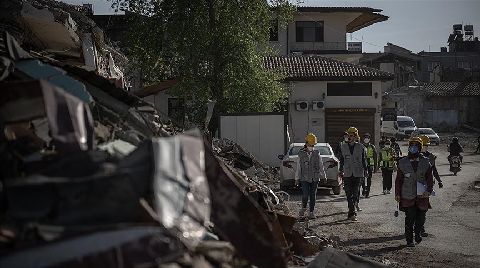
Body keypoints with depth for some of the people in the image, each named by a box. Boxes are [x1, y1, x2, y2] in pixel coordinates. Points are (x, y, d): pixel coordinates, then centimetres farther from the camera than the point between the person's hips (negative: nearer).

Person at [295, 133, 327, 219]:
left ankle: (311, 212, 14)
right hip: (304, 178, -2)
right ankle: (303, 208, 15)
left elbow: (321, 165, 11)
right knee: (305, 195, -11)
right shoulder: (301, 154, 2)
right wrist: (297, 178, 2)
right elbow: (298, 167, 3)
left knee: (313, 195, 5)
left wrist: (323, 176, 10)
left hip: (315, 178, 2)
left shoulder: (317, 153, 5)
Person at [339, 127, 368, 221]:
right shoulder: (343, 147, 6)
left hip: (358, 174, -1)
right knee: (349, 194, -4)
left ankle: (351, 212, 8)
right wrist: (341, 171, 11)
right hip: (347, 173, 1)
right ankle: (352, 212, -2)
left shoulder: (361, 147, 1)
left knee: (355, 193, 0)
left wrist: (365, 171, 7)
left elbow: (364, 160, 8)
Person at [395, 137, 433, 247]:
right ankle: (409, 240, 10)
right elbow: (399, 179, 4)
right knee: (409, 219, -2)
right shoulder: (403, 162, 1)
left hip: (422, 196, 1)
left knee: (421, 217, 5)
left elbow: (429, 178, 4)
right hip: (408, 196, -1)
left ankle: (417, 233, 32)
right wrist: (397, 194, 1)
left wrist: (429, 190, -11)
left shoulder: (425, 162, 4)